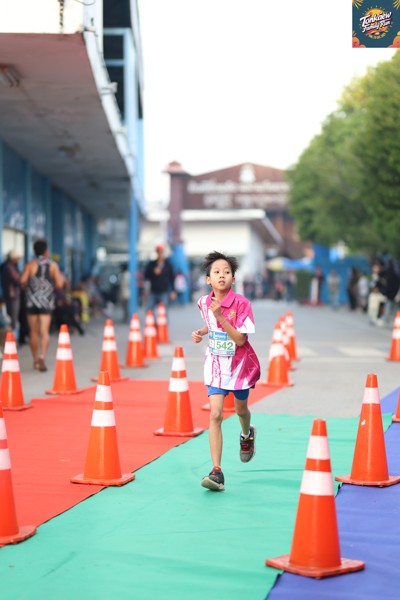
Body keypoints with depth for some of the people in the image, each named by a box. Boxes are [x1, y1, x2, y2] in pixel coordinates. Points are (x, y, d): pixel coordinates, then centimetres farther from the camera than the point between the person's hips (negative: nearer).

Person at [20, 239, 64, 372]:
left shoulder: (30, 264, -2)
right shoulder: (53, 265, 0)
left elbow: (23, 280, -14)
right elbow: (59, 284, -6)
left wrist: (27, 286, 6)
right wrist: (61, 278, 16)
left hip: (32, 301, 0)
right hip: (46, 302, 0)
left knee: (34, 331, 10)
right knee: (44, 331, -3)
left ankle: (36, 360, 15)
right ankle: (42, 356, -25)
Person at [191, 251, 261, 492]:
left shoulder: (241, 303, -19)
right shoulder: (204, 303, -5)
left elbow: (240, 339, -24)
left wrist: (221, 316, -32)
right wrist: (200, 333, -2)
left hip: (240, 365, -2)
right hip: (215, 364, 2)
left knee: (241, 409, 20)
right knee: (215, 415, -12)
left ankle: (247, 434, 58)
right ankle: (216, 472, -14)